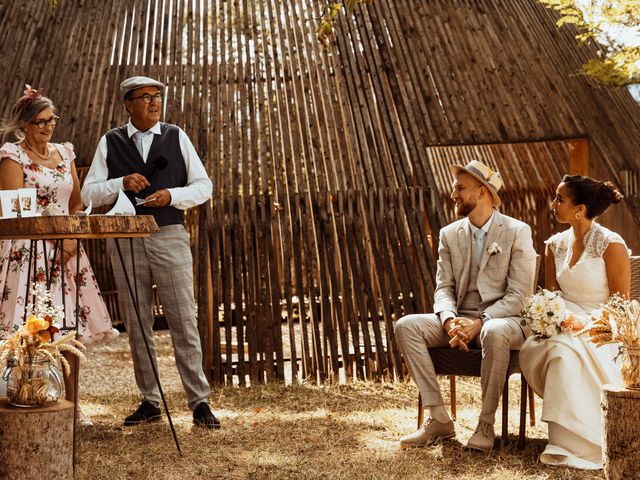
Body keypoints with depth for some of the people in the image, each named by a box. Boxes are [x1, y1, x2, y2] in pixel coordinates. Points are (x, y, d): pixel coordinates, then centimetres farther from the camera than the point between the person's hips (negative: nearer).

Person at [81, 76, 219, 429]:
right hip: (126, 239, 1)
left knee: (184, 321, -2)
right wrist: (121, 183, -14)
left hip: (169, 237, -1)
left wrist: (172, 195, -13)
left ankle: (199, 402, 3)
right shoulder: (110, 142, 7)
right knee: (137, 325, 6)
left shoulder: (176, 137, 7)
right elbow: (89, 193, 3)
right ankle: (150, 402, 16)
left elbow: (203, 187, 6)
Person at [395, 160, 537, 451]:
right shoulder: (449, 234, 11)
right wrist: (450, 321, -16)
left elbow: (518, 294, -11)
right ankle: (438, 419, -20)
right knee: (406, 326, -20)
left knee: (494, 333, -41)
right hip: (460, 319, 5)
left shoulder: (517, 232, -4)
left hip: (502, 319, -5)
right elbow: (444, 287, 6)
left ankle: (486, 424, -25)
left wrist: (480, 322, -23)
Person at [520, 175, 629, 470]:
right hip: (563, 328, 5)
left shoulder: (611, 245, -8)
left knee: (564, 350, -36)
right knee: (531, 352, -28)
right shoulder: (555, 245, 11)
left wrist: (583, 324, -21)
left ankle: (572, 443, -26)